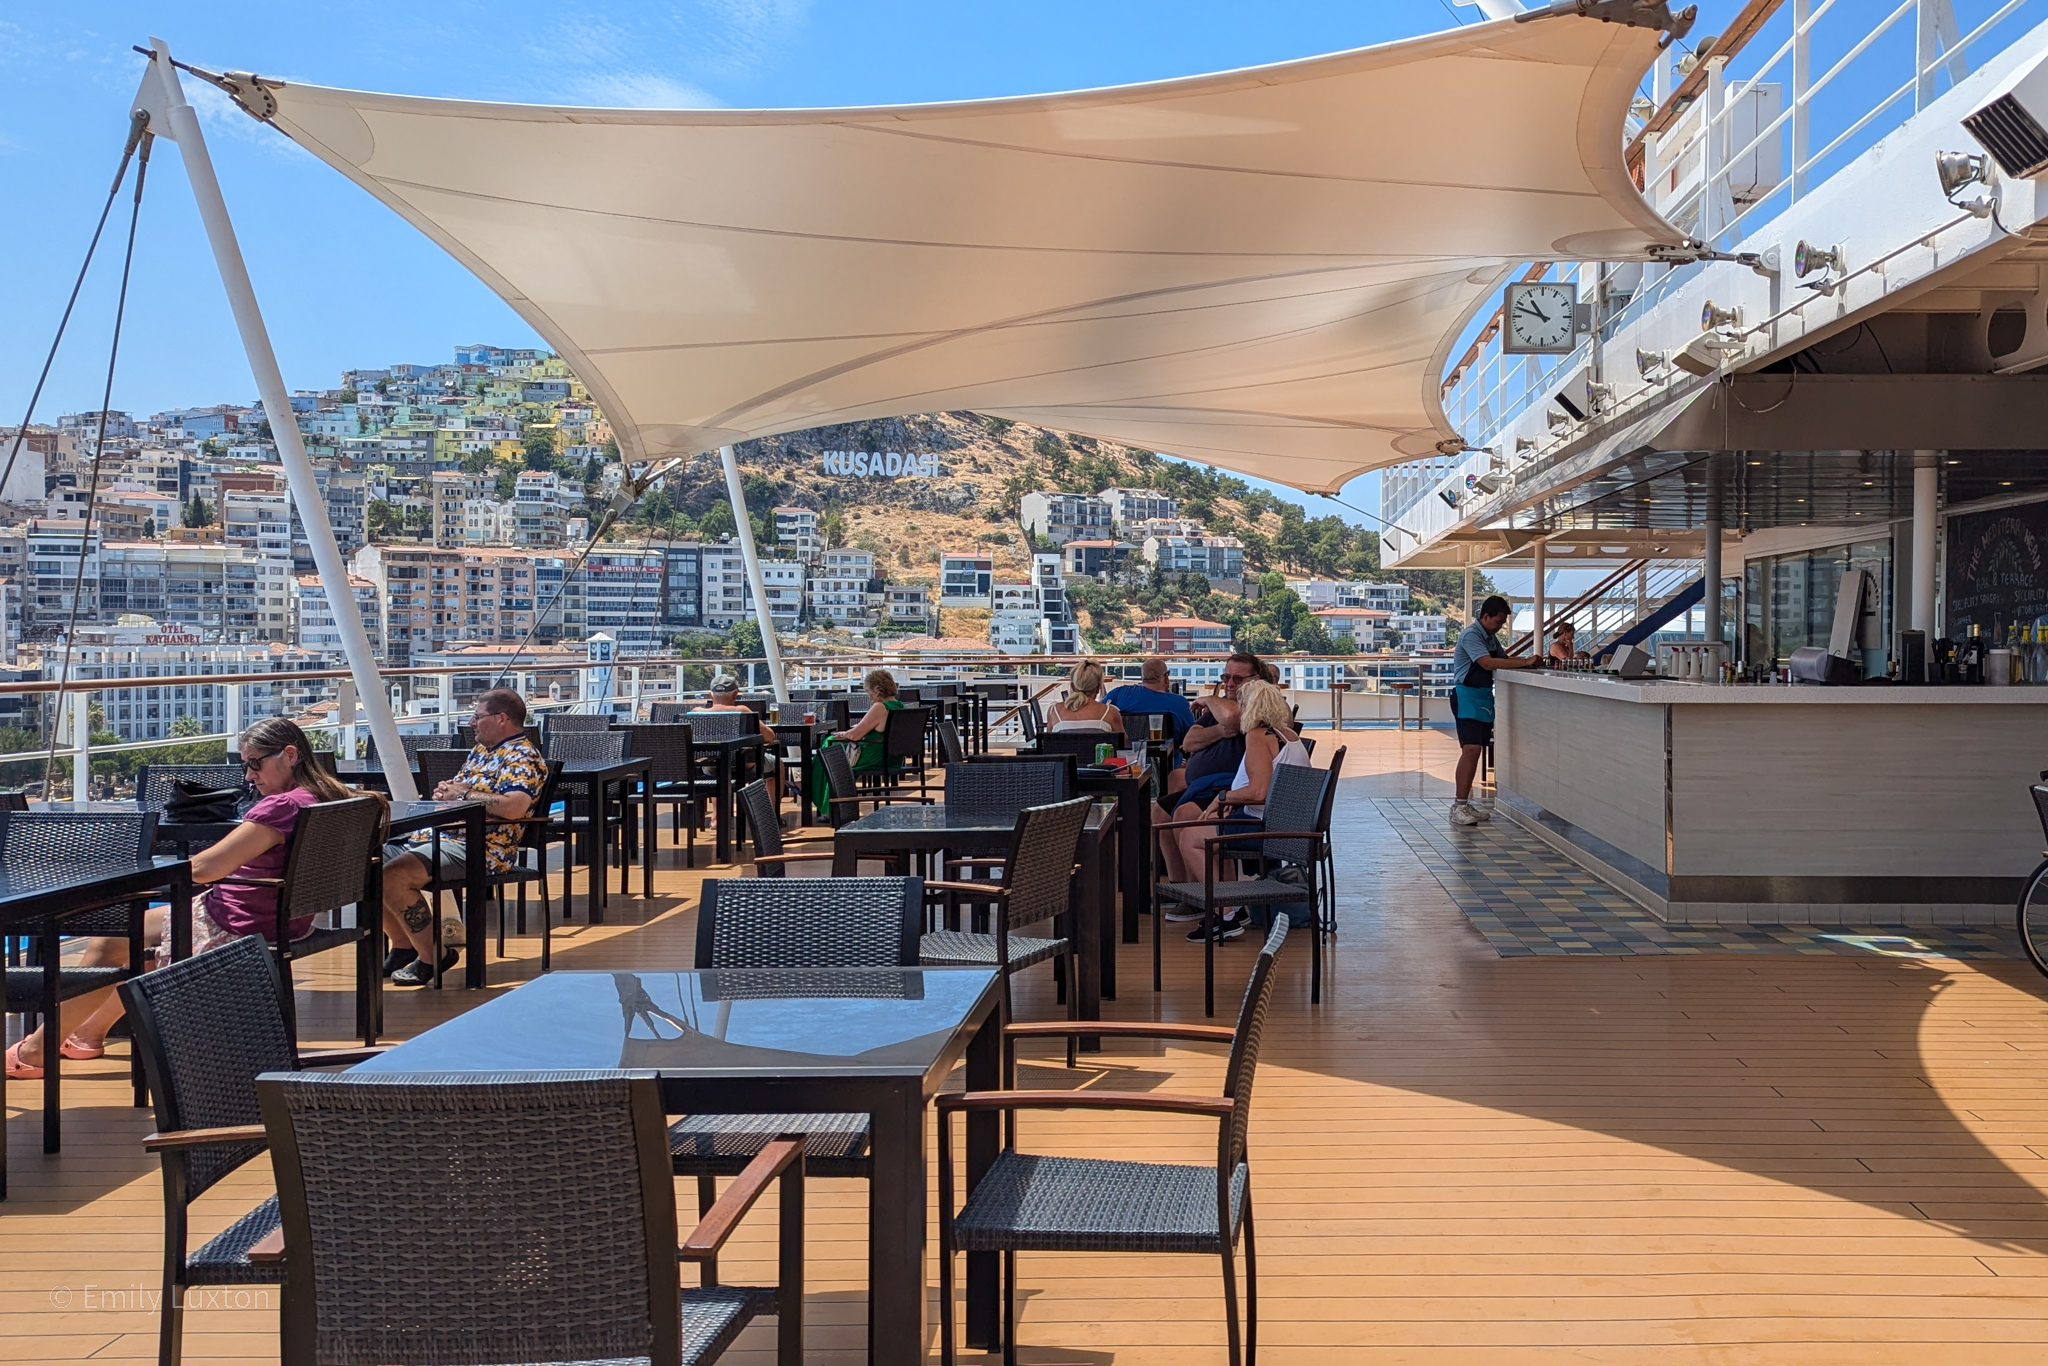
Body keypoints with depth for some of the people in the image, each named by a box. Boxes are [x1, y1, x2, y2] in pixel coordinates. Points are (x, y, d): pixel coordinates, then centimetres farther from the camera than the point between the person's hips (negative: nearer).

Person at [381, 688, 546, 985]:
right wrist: (445, 792, 4)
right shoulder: (481, 751, 21)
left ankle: (432, 956, -10)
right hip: (438, 835, 11)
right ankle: (403, 946, 14)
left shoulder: (521, 757, -10)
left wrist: (464, 794, -14)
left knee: (393, 876, -26)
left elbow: (514, 807, -27)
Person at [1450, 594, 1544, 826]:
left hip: (1484, 697, 9)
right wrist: (1525, 662, -26)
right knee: (1471, 750, -18)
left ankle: (1464, 804, 13)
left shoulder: (1491, 637, 16)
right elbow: (1488, 663, -25)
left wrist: (1528, 661, -2)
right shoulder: (1470, 635, -14)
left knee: (1475, 751, 9)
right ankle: (1458, 808, -19)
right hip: (1467, 696, -9)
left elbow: (1503, 659, 18)